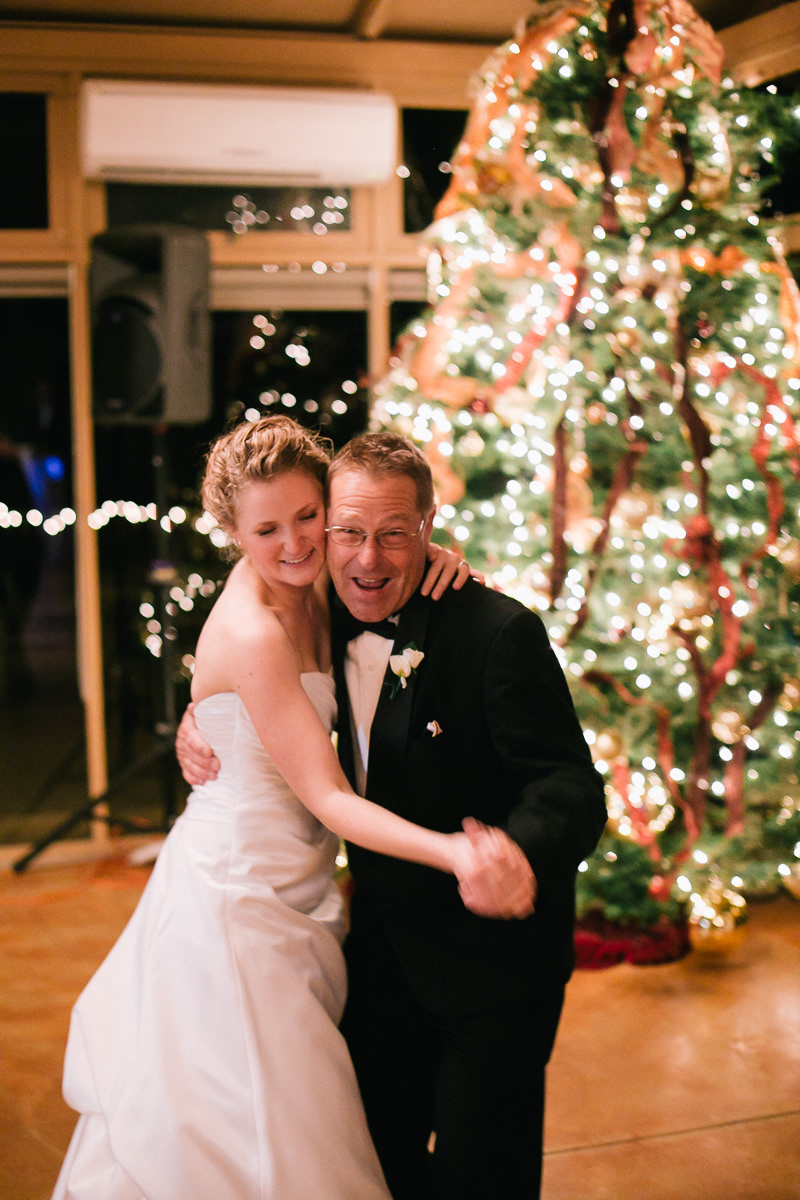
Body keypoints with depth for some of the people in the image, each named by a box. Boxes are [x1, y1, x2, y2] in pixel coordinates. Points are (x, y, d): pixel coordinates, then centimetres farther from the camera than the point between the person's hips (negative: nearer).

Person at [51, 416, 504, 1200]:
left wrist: (432, 558, -9)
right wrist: (451, 853, -36)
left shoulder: (303, 591, 1)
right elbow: (327, 797, -24)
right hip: (237, 899, -8)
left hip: (282, 887, 8)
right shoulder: (252, 633, -24)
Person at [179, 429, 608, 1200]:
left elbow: (571, 784, -29)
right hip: (382, 945, 6)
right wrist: (199, 724, -3)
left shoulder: (498, 632, -24)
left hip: (490, 951, -6)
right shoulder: (331, 622, -2)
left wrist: (521, 853, -51)